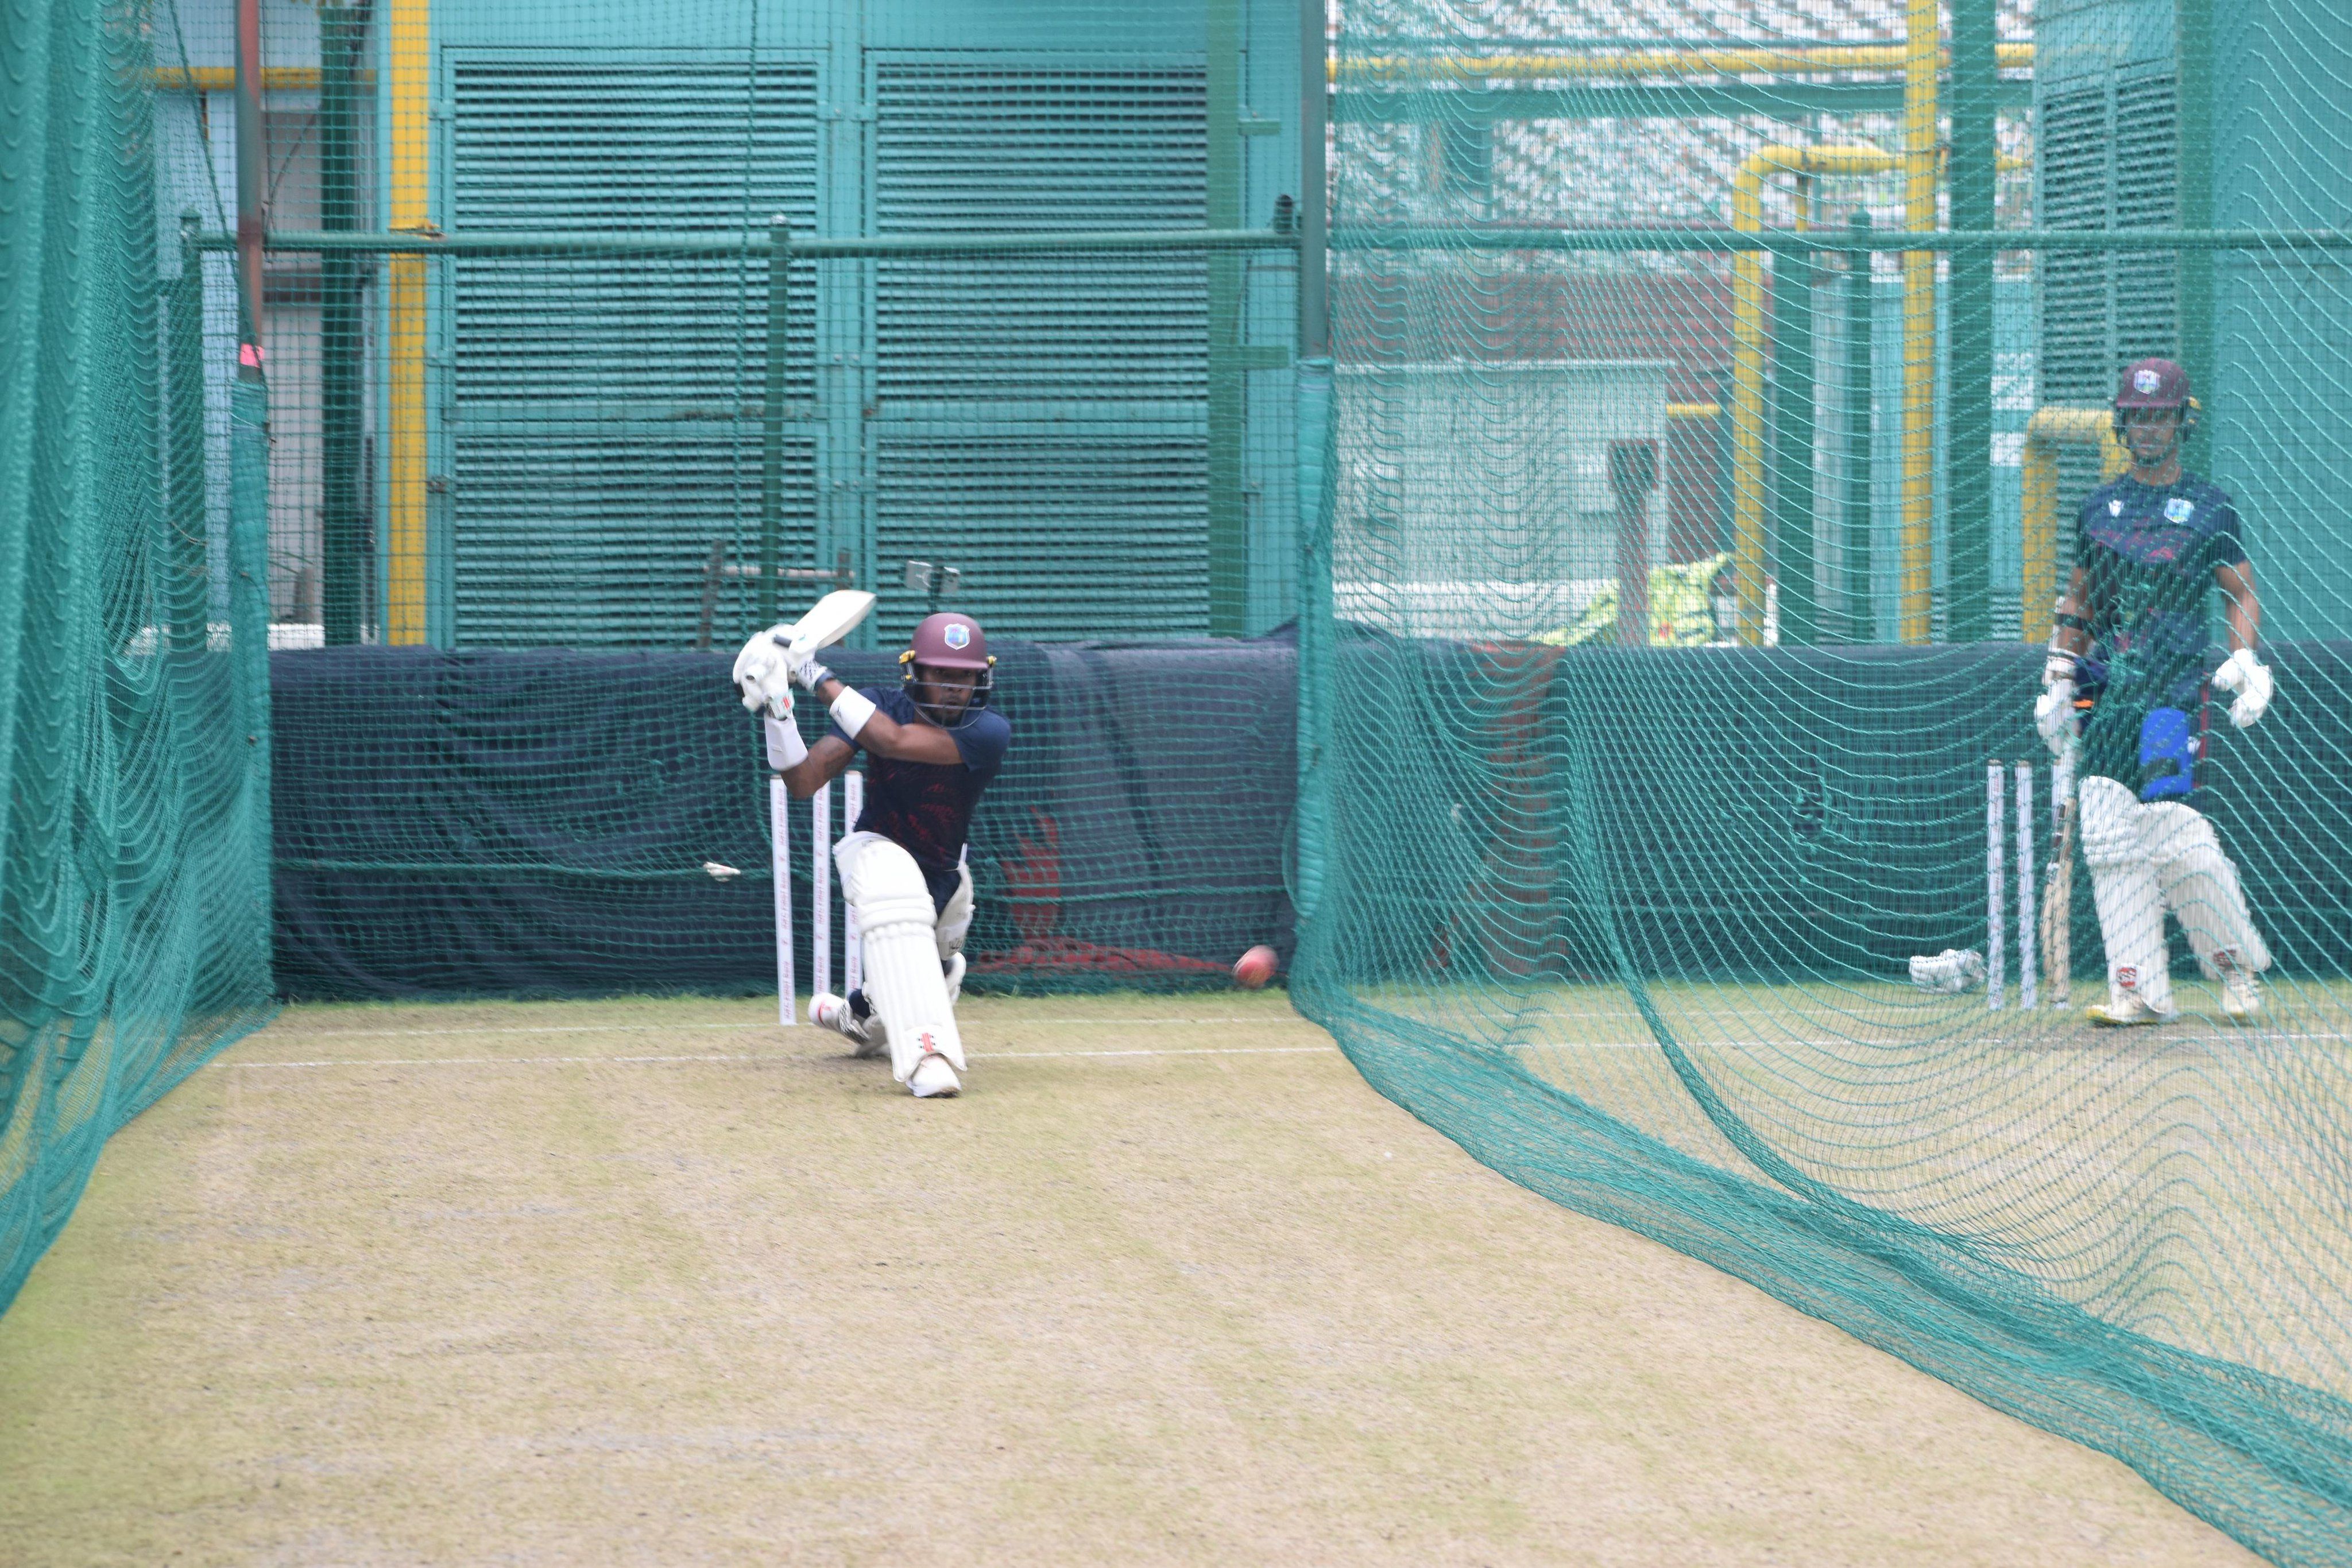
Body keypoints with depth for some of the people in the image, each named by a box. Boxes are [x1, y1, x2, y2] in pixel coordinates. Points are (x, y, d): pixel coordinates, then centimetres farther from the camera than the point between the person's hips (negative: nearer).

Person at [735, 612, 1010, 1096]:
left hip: (943, 876, 2)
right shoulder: (878, 705, -14)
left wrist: (818, 676, -35)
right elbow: (803, 782, -20)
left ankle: (864, 1013, 51)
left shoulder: (989, 732, -25)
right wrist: (777, 708, -33)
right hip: (874, 851, -2)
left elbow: (893, 740, -38)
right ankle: (926, 1053, -46)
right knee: (897, 900, -36)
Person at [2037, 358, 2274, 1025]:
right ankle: (2139, 989, -4)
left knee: (2173, 831, -15)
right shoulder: (2099, 508, 17)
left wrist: (2245, 659, -10)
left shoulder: (2210, 508, 6)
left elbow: (2242, 594, 7)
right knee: (2110, 841, -5)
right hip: (2110, 692, 5)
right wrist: (2058, 677, 16)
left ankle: (2238, 965, 3)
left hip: (2177, 688, -5)